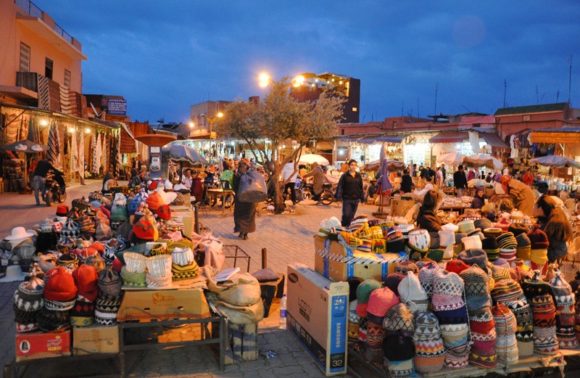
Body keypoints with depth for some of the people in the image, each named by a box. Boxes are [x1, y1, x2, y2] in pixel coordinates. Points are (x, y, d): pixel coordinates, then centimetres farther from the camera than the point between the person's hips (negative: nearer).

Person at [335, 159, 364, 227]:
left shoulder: (359, 176, 10)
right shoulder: (344, 176, -2)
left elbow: (361, 188, 16)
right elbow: (339, 186, -5)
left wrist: (362, 197, 13)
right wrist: (338, 196, -15)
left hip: (355, 199, 4)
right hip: (347, 199, -4)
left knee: (351, 216, 8)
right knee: (346, 215, -11)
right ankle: (343, 227, 5)